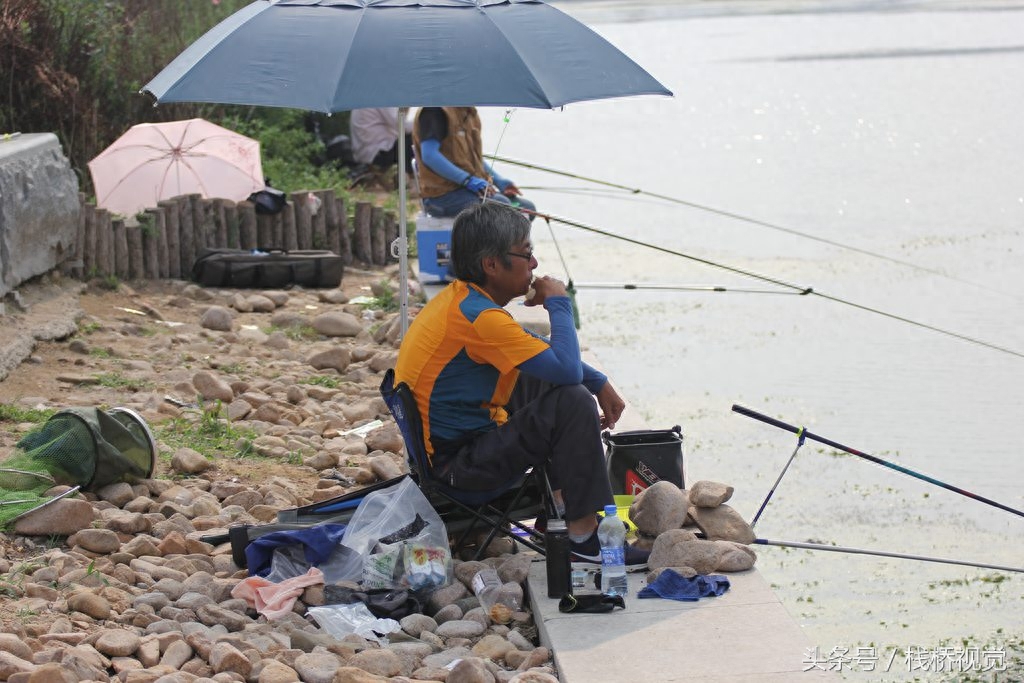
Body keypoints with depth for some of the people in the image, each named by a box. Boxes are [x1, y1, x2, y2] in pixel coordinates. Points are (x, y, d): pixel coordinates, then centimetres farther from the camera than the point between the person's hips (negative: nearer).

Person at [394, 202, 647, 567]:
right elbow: (567, 368, -28)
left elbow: (542, 349, 20)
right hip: (457, 466, -11)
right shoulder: (479, 317, -25)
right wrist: (558, 302, -13)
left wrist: (601, 384, 11)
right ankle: (585, 538, -19)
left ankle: (563, 498, 25)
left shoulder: (462, 299, 7)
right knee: (573, 402, -21)